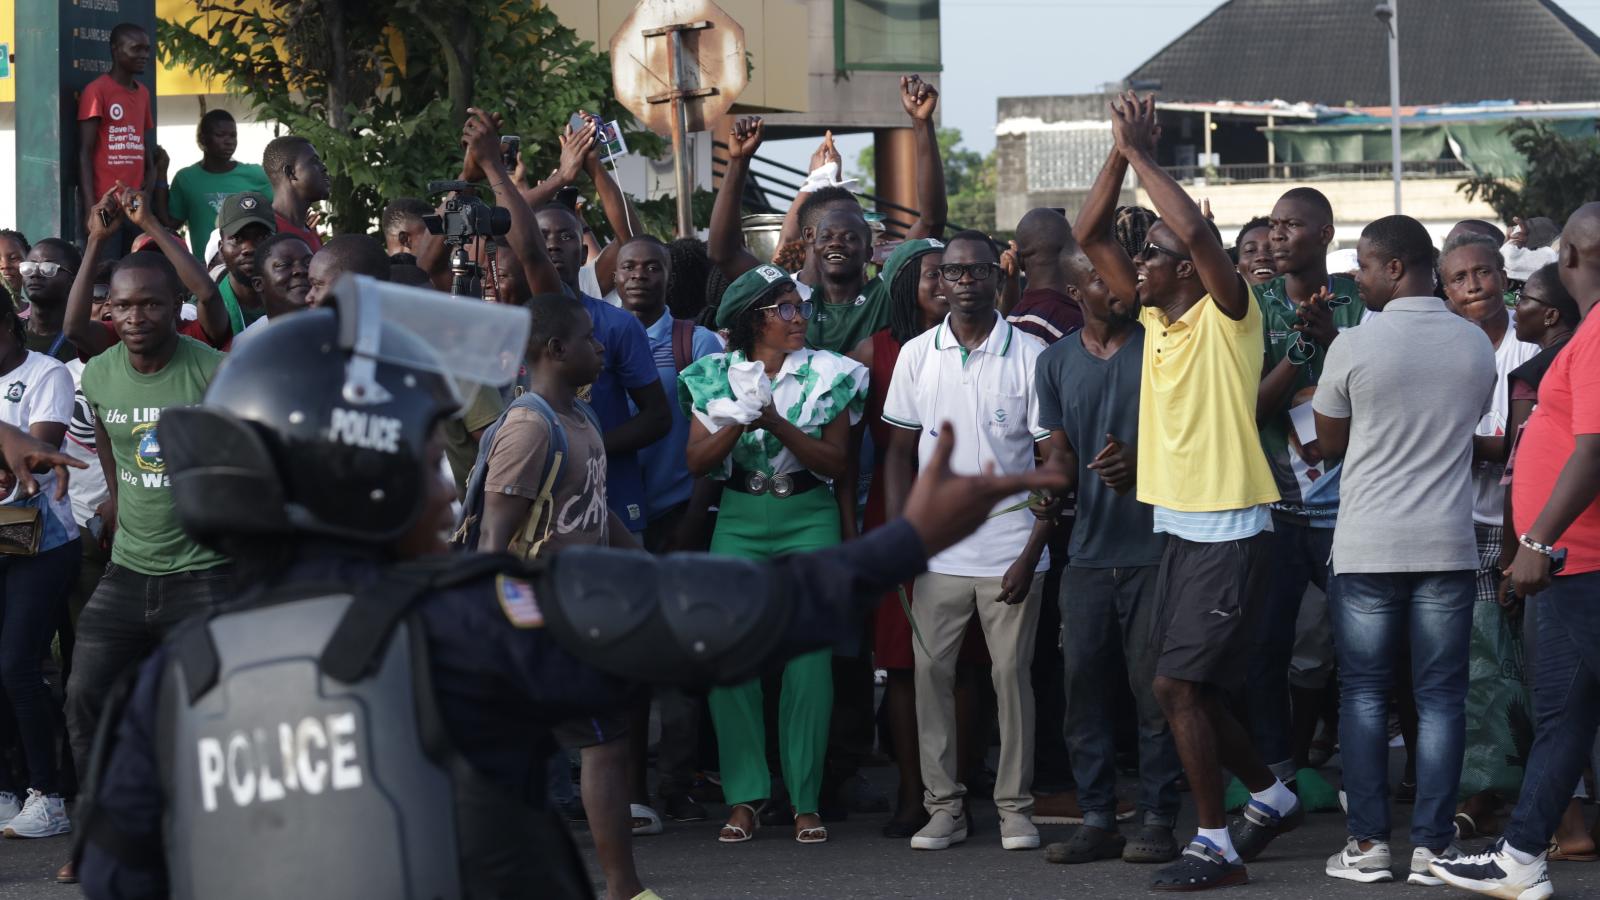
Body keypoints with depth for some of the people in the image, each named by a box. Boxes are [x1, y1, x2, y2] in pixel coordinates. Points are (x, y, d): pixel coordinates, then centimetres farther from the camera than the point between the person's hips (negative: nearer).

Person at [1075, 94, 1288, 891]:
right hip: (1177, 524, 9)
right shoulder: (1155, 317, 10)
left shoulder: (1226, 314, -11)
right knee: (1189, 689, 14)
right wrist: (1119, 152, 0)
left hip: (1229, 530, -8)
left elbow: (1196, 231, -27)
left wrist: (1142, 154, -18)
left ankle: (1216, 842, -5)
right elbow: (1090, 235, 11)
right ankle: (1271, 797, 32)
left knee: (1178, 684, -12)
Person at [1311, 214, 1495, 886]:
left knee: (1364, 695, 5)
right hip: (1448, 543, 2)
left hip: (1367, 546, -2)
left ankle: (1368, 843, 4)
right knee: (1440, 696, 4)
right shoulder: (1476, 345, 2)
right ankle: (1433, 844, 2)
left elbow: (1330, 442, 4)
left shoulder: (1354, 347, -8)